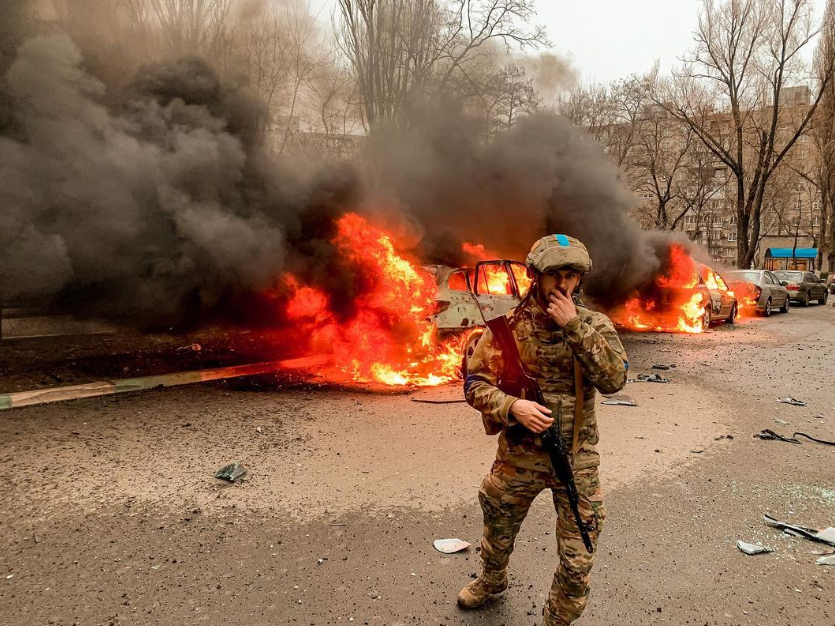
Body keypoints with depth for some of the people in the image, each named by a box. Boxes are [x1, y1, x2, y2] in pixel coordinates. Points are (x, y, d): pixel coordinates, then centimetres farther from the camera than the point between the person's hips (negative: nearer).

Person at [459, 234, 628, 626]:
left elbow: (613, 380, -22)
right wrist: (512, 406, -26)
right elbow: (475, 383, -8)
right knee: (498, 534, 24)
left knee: (577, 562, 8)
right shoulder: (509, 325, -8)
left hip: (576, 459, -1)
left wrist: (573, 326, -26)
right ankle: (492, 581, 56)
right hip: (518, 455, 1)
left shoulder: (595, 325, -7)